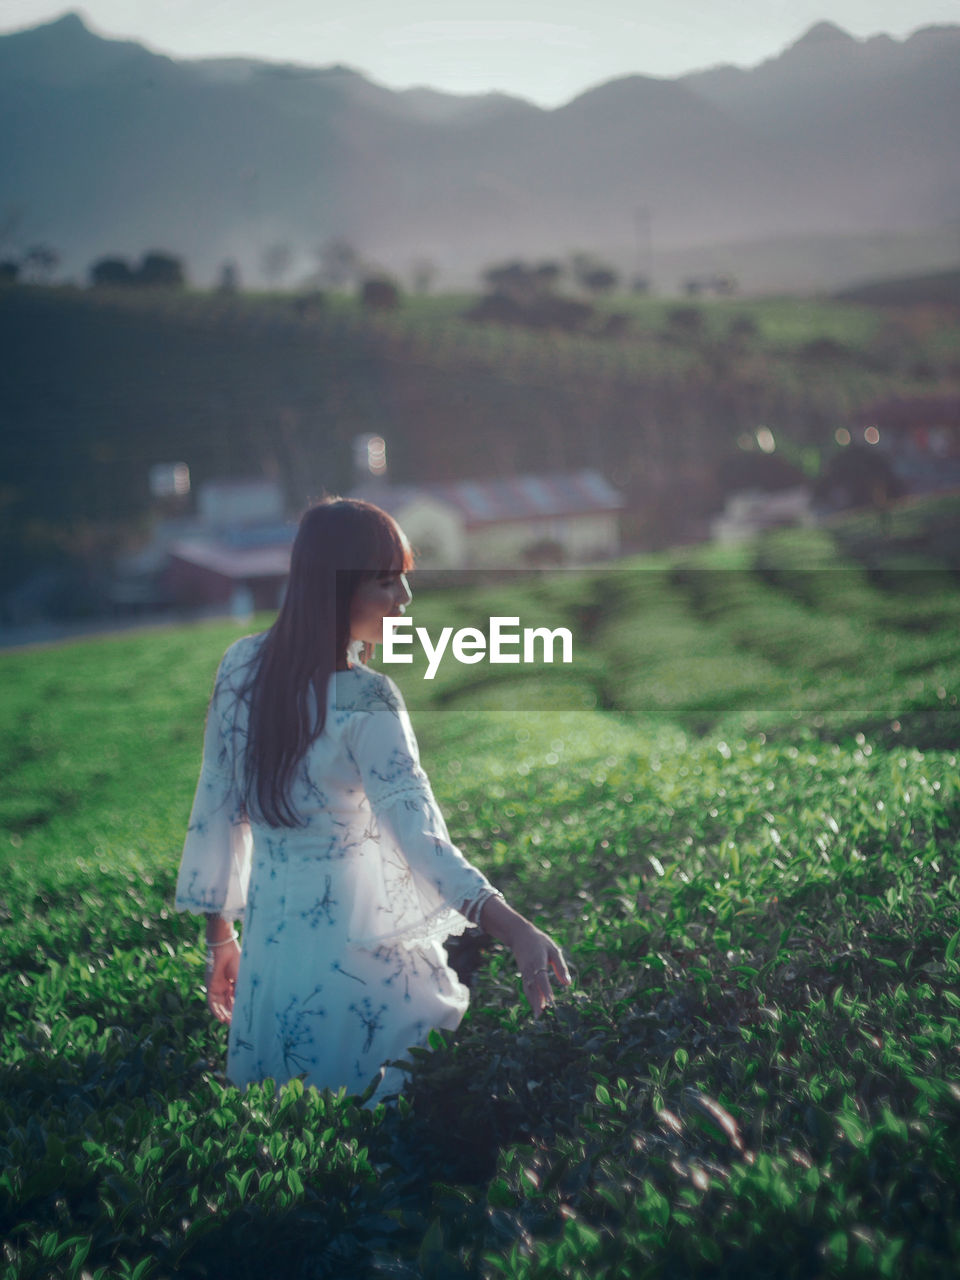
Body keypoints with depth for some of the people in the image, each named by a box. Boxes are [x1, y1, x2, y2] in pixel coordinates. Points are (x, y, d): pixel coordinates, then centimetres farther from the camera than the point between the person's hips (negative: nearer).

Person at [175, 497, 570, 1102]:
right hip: (359, 952, -7)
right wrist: (514, 928, -37)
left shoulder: (242, 664, 0)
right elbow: (418, 834, -29)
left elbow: (216, 808, 6)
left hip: (267, 936, 7)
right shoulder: (365, 699, -19)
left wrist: (220, 931, 16)